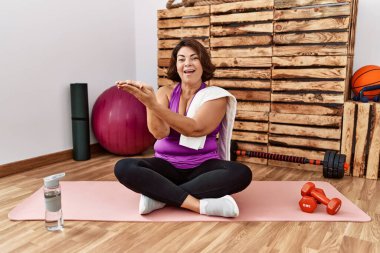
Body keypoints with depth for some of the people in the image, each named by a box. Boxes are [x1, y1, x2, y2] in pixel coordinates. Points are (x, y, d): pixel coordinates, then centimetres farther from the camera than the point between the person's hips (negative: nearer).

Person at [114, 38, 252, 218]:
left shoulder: (216, 95, -3)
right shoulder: (165, 93, 3)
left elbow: (194, 129, -20)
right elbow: (160, 133, -13)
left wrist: (152, 104, -29)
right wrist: (149, 102, -31)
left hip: (203, 167, -1)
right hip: (167, 166, 1)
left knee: (242, 174, -30)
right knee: (123, 168, -25)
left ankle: (159, 195, -24)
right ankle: (201, 204, -30)